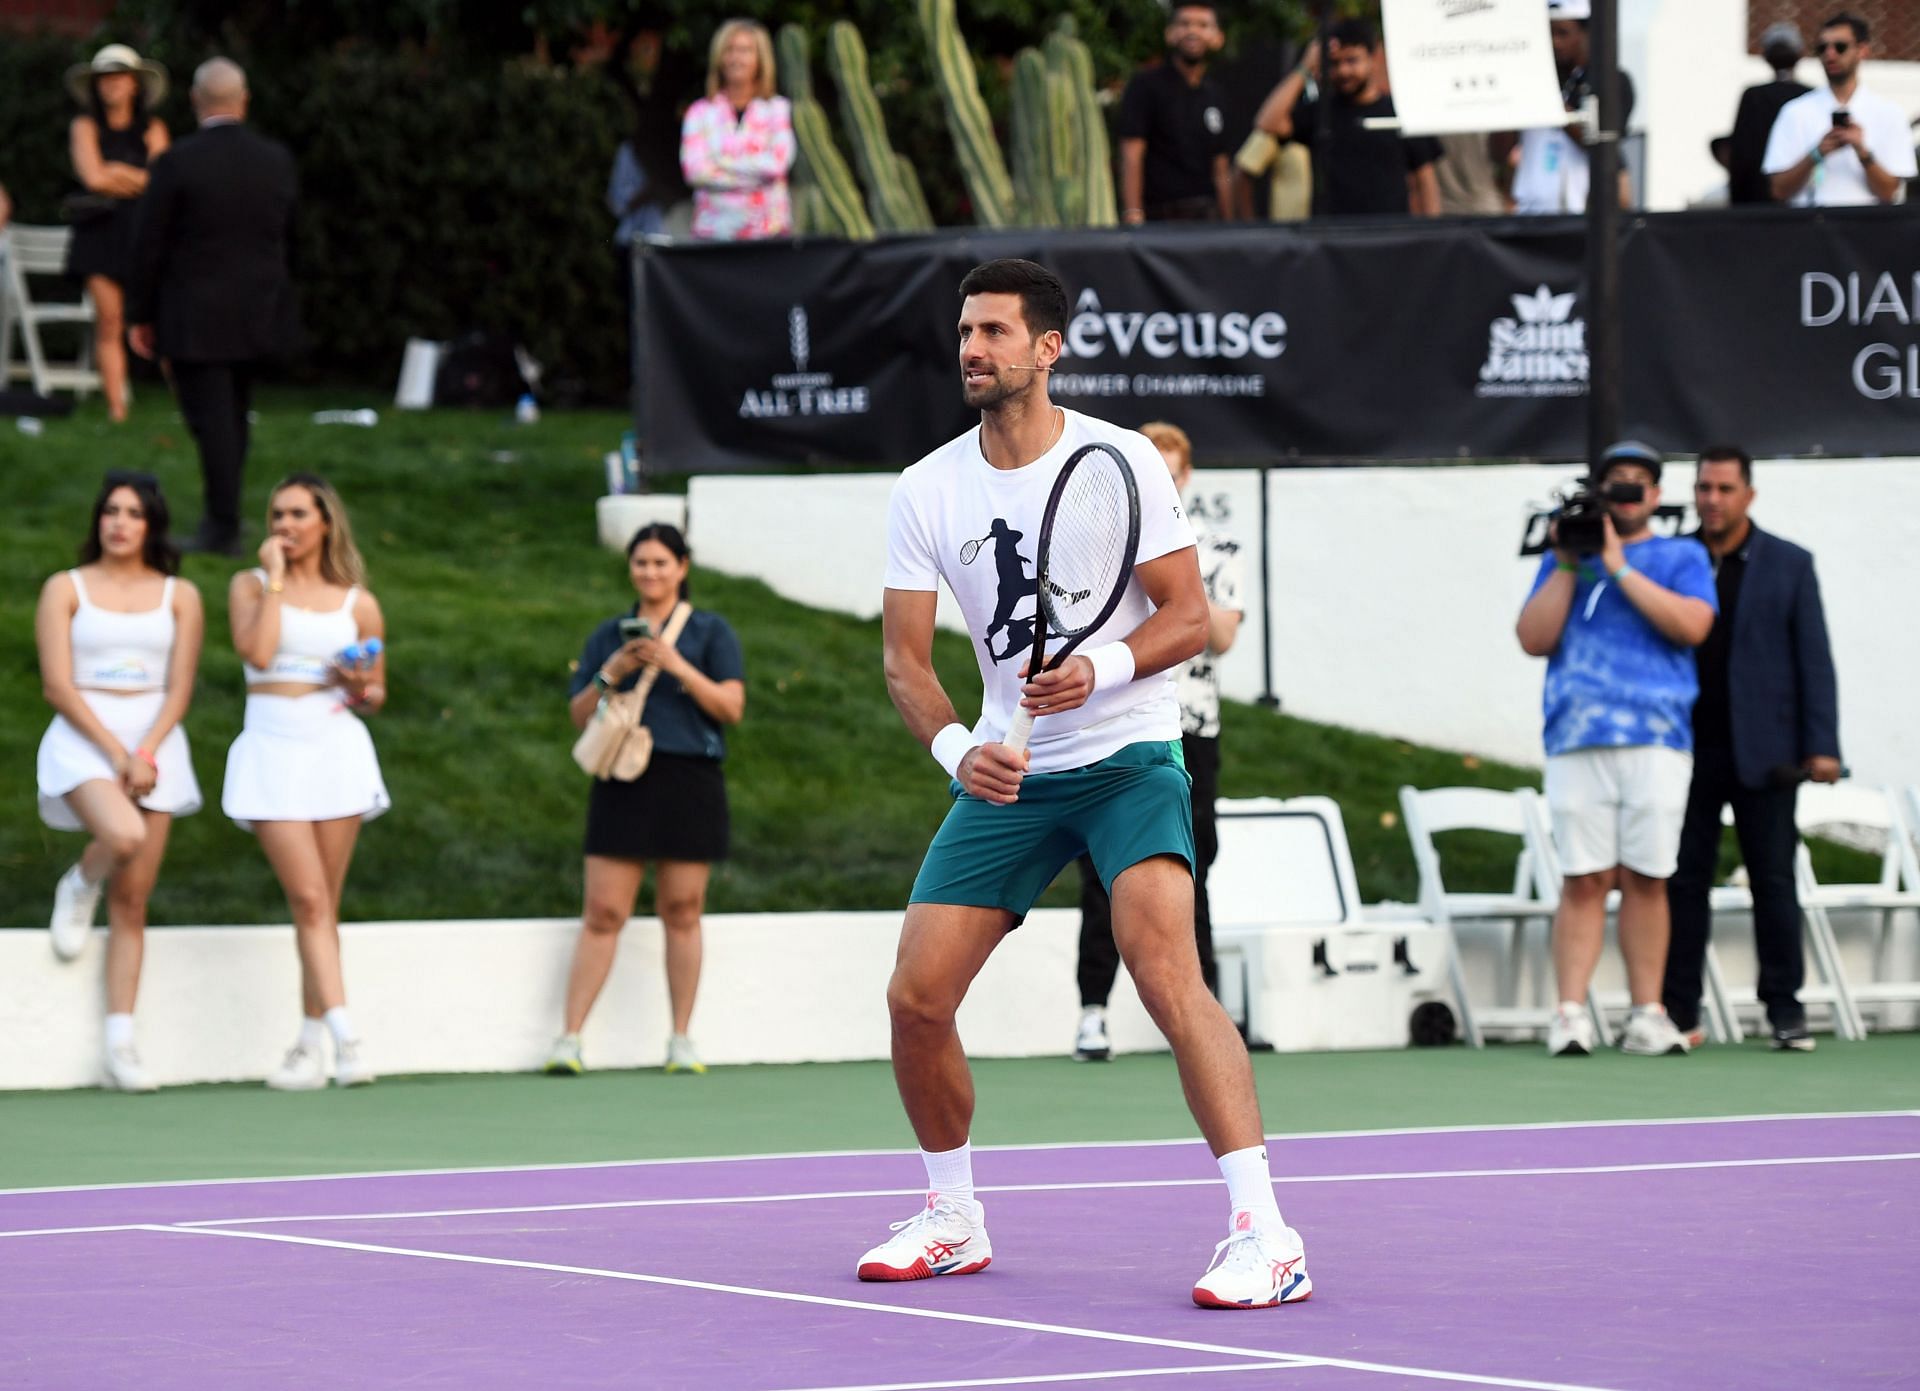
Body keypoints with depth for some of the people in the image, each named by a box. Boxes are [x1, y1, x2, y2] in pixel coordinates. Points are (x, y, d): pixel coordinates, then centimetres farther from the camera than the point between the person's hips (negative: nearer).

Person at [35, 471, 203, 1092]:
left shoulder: (179, 596, 10)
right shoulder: (65, 589, 5)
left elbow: (179, 689, 4)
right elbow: (58, 685, -3)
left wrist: (145, 754, -11)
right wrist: (115, 751, -13)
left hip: (155, 741, 2)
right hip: (83, 738, -2)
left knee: (132, 901, -2)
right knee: (124, 836, -32)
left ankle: (120, 1044, -1)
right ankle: (79, 887, 4)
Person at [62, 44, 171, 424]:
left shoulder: (153, 129, 9)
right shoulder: (86, 126, 7)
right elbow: (93, 176, -6)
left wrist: (117, 173, -5)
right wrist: (140, 178, 1)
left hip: (143, 232, 0)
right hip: (101, 232, 0)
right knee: (109, 324, -6)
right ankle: (116, 410, -5)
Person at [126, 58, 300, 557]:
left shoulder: (178, 163, -14)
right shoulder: (276, 159, -1)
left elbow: (150, 246, -10)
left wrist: (140, 315, -1)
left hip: (196, 317, -5)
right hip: (258, 314, 5)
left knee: (212, 421, -1)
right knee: (234, 416, 17)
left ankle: (224, 528, -1)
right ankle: (221, 515, 25)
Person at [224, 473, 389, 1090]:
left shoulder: (357, 604, 10)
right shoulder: (251, 586, 7)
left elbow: (377, 693, 18)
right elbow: (257, 651, -12)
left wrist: (362, 687, -4)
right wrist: (275, 579, -7)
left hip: (337, 745, 2)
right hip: (273, 749, -2)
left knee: (322, 906, 2)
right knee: (309, 899, -13)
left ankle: (309, 1048, 8)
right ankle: (344, 1034, -20)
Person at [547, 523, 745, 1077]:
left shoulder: (710, 632, 8)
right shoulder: (608, 636, 15)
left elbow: (731, 706, -3)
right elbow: (579, 715, 12)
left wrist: (677, 666, -14)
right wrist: (611, 674, -6)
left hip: (689, 782, -1)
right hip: (622, 786, 1)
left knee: (682, 913, 1)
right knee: (602, 913, -5)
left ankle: (681, 1040, 9)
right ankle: (569, 1038, -5)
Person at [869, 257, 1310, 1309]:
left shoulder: (1121, 460, -8)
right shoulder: (926, 493, 1)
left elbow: (1190, 616, -8)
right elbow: (905, 657, 0)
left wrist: (1099, 671, -27)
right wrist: (955, 748, -20)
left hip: (1127, 757, -4)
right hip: (1005, 775, 4)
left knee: (1166, 973, -25)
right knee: (915, 997, -2)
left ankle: (1263, 1235, -26)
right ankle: (952, 1220, 22)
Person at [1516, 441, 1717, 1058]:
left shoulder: (1682, 557, 13)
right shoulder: (1563, 557, 18)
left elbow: (1692, 626, -6)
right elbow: (1534, 640, 7)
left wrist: (1619, 567, -5)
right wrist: (1568, 565, 0)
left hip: (1657, 736, -1)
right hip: (1578, 739, 1)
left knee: (1645, 879, -1)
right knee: (1584, 881, -5)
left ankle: (1647, 1017, 4)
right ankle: (1570, 1015, -5)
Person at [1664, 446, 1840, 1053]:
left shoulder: (1789, 565, 5)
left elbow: (1814, 658, 2)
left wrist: (1822, 745, -6)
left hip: (1762, 752, -1)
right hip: (1687, 748, 1)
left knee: (1773, 879, -1)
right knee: (1684, 880, 1)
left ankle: (1785, 1009, 3)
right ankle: (1679, 1009, 5)